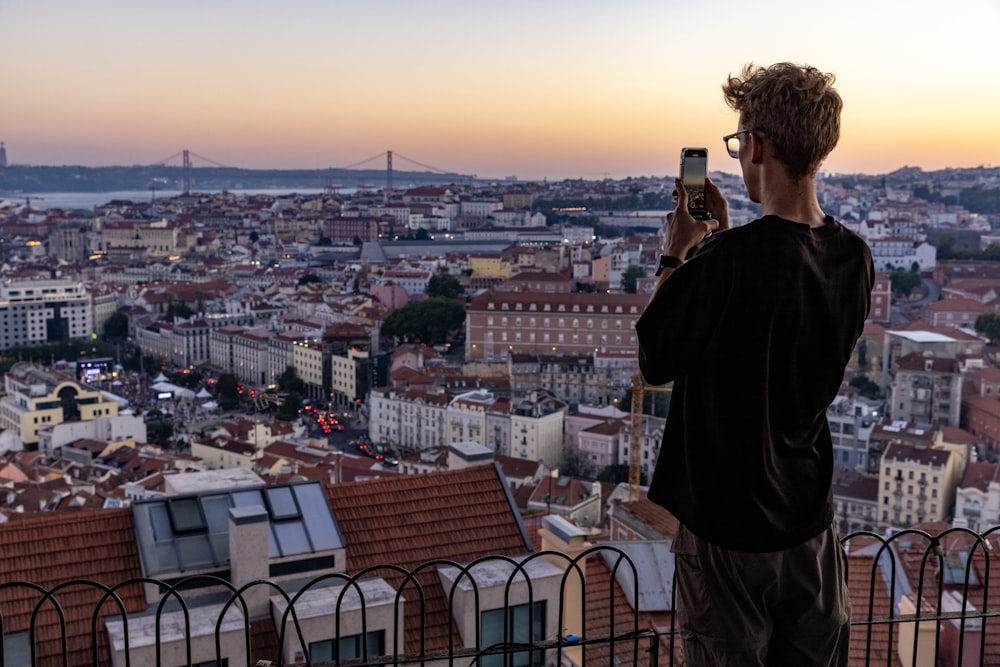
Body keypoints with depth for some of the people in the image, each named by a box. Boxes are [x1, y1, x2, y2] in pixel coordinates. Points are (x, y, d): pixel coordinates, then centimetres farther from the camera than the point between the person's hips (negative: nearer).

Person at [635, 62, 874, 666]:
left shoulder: (729, 259, -26)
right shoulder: (854, 256, -5)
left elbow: (655, 361, -13)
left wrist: (676, 253, -4)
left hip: (729, 530, -6)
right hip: (810, 520, 6)